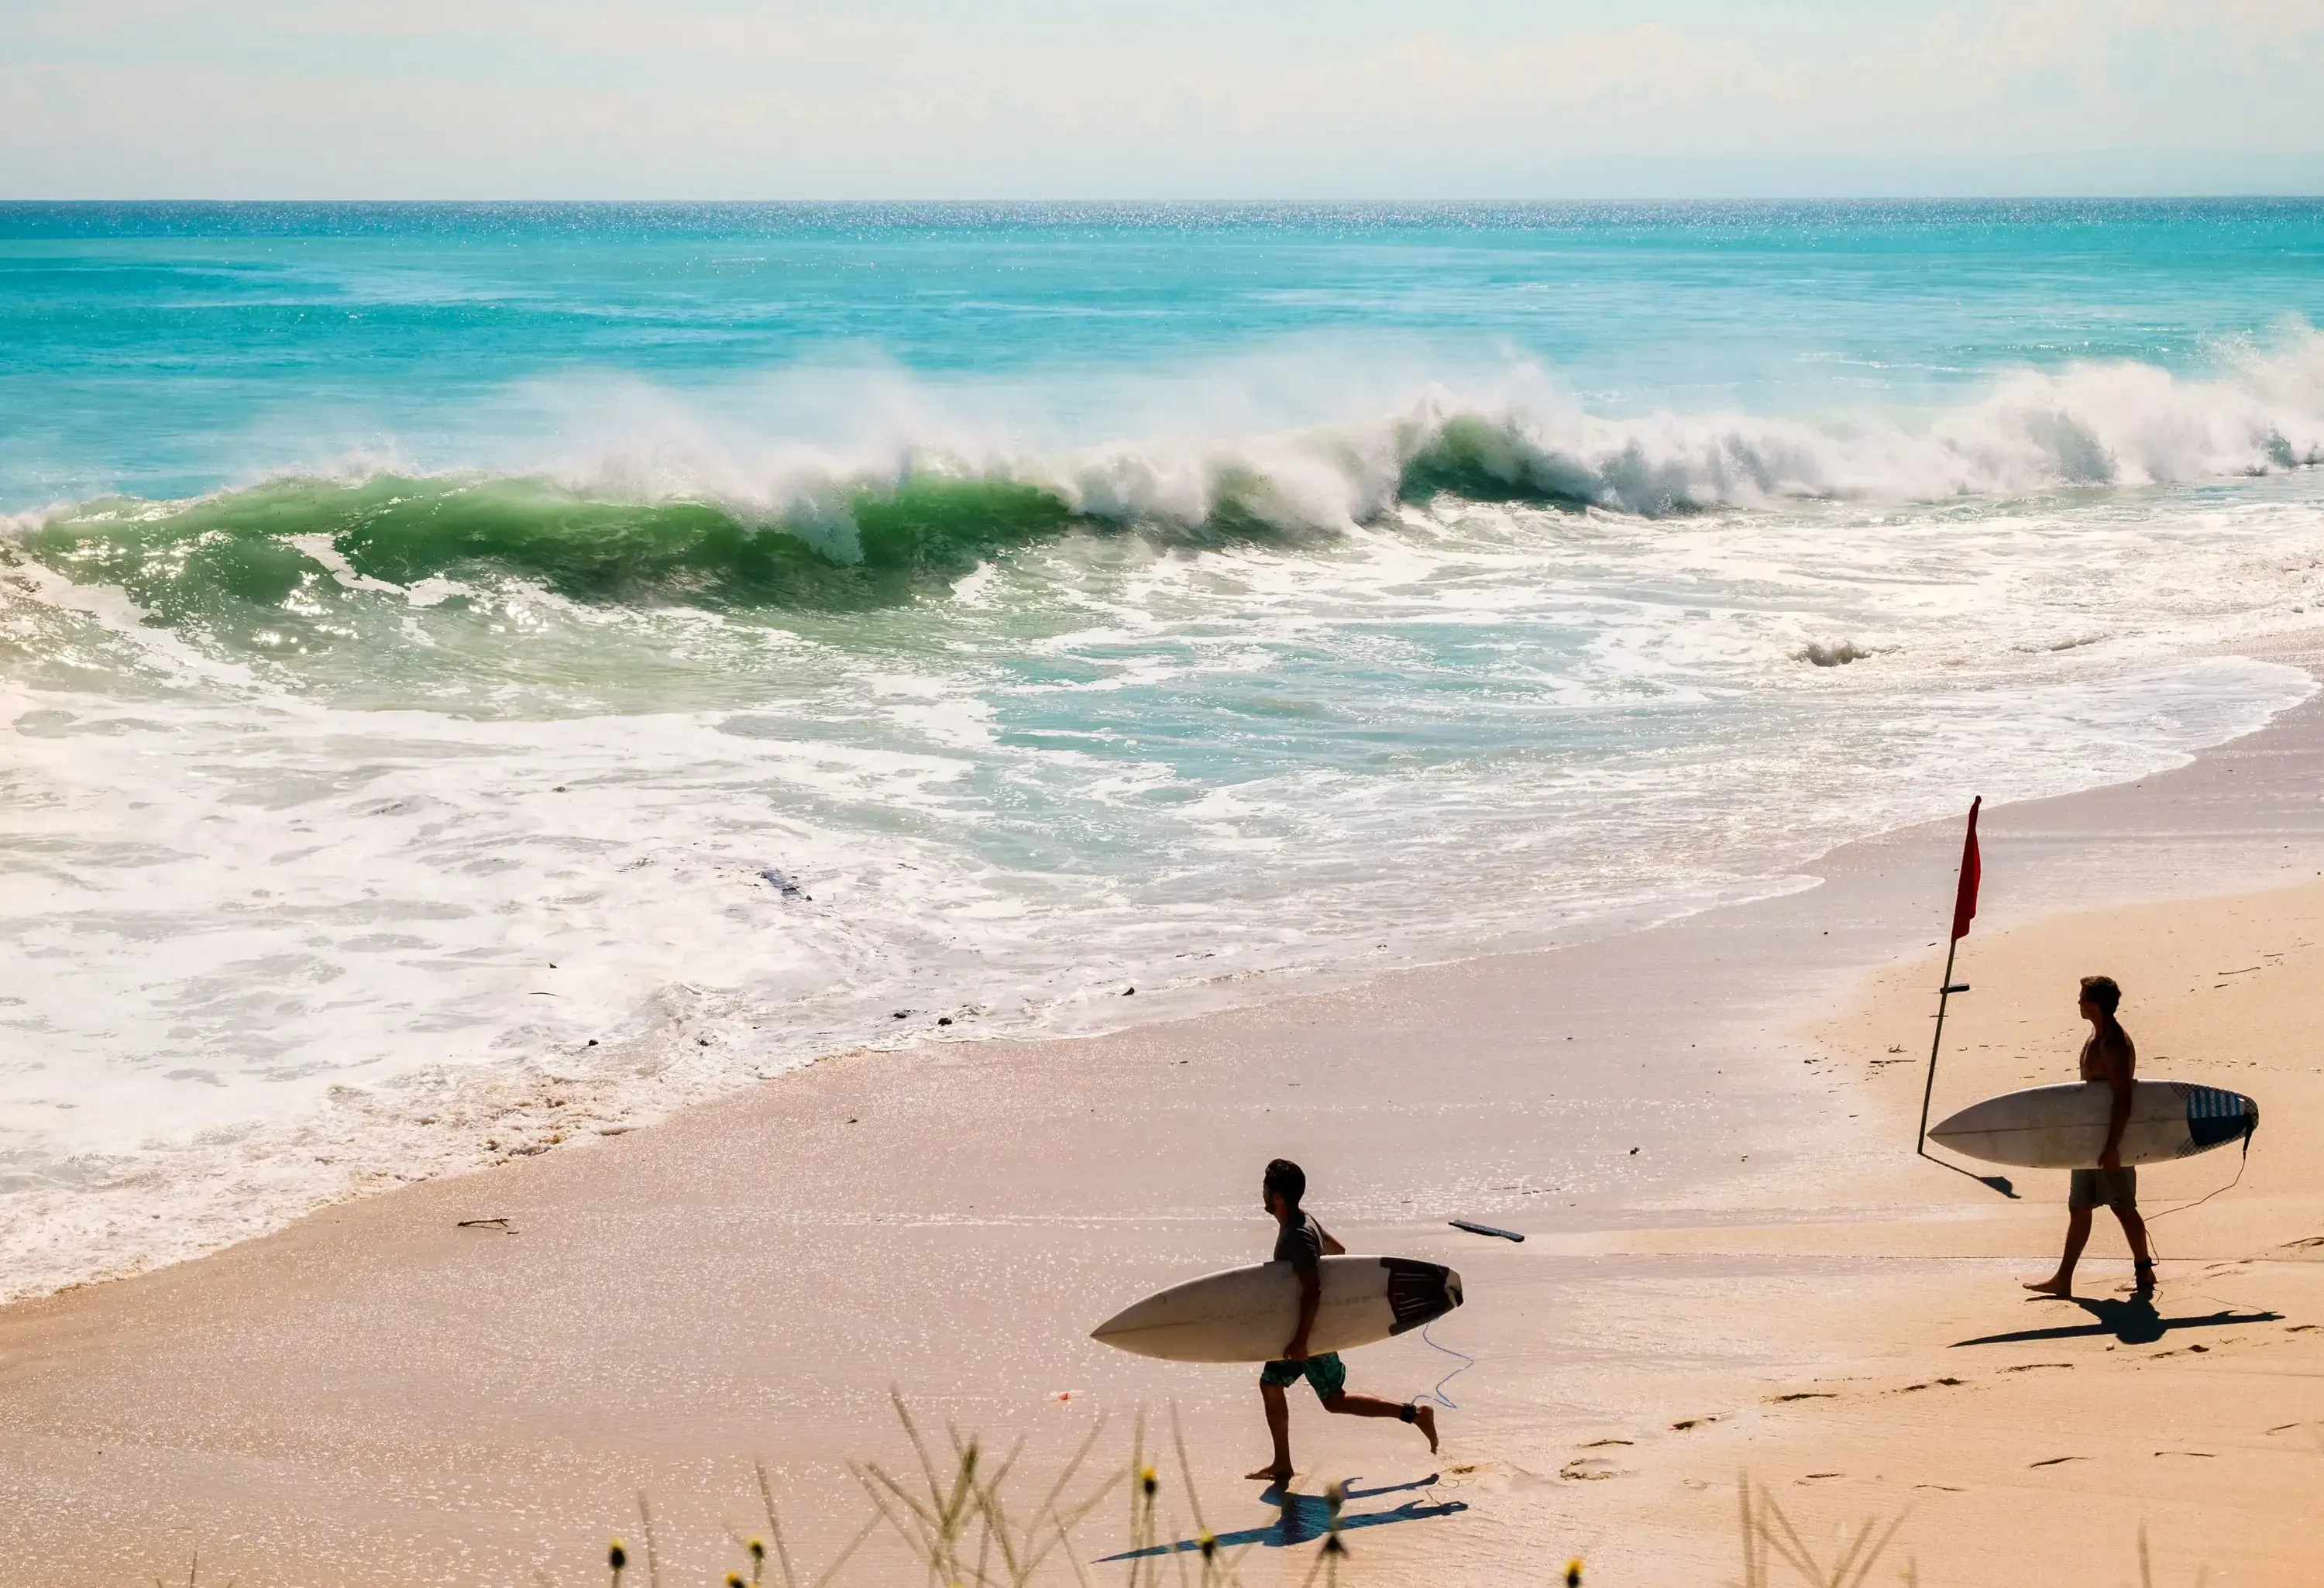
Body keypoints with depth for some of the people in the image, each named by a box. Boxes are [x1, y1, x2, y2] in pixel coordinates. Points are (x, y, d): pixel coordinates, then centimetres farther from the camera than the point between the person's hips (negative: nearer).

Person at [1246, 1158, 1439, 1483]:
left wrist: (1301, 1339, -29)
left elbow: (1313, 1291, -31)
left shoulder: (1298, 1237, -27)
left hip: (1313, 1331, -10)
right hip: (1297, 1327, 10)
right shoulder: (1302, 1220, 3)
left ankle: (1414, 1413, -1)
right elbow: (1337, 1250, 19)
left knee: (1335, 1400, -2)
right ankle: (1282, 1465, 21)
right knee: (1270, 1384, 14)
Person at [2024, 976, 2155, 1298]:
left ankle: (2144, 1272, 13)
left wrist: (2112, 1147, -26)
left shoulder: (2114, 1045, -21)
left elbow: (2122, 1099, -24)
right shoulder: (2098, 1038, 10)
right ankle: (2063, 1280, 15)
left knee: (2123, 1206, 1)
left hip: (2110, 1138, -11)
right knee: (2079, 1206, 11)